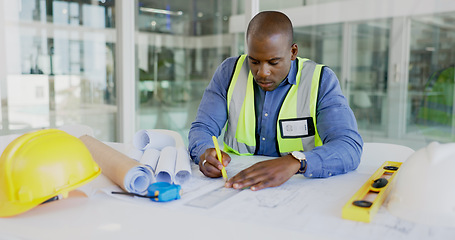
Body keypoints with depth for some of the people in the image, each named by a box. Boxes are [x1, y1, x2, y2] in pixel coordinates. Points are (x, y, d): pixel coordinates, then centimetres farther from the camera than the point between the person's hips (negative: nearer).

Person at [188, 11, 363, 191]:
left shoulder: (321, 81, -9)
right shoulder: (230, 71, -1)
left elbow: (350, 148, -22)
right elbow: (202, 129, -2)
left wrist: (295, 162, -41)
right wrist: (206, 152, -26)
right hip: (236, 183, 3)